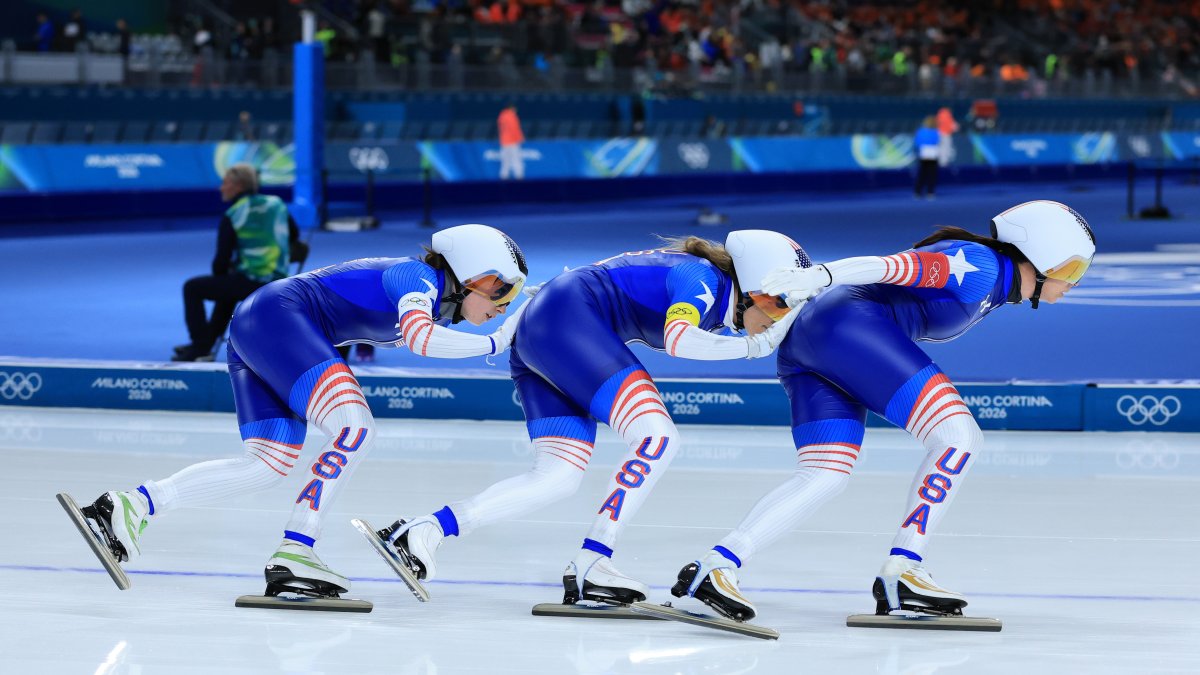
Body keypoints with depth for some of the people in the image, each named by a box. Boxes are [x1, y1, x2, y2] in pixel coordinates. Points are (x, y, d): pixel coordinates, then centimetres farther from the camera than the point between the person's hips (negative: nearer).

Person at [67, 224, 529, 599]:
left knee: (269, 466, 6)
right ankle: (293, 554, -25)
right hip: (279, 314, -10)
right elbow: (420, 338, -28)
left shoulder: (439, 304, 19)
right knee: (355, 431, -21)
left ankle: (134, 506, 3)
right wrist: (495, 343, -20)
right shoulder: (421, 277, -12)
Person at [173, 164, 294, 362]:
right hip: (279, 284, 7)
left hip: (249, 284, -7)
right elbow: (294, 236, 18)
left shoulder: (232, 216, -10)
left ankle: (201, 349, 9)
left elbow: (222, 260, -8)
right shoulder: (277, 204, 6)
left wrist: (219, 274, 13)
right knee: (228, 285, 37)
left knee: (192, 288, 10)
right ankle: (206, 341, 45)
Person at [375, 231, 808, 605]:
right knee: (659, 440, -15)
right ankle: (588, 567, -18)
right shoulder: (703, 279, -11)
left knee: (558, 478, 2)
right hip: (569, 320, -10)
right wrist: (751, 346, -18)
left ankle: (422, 532, -5)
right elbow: (677, 340, -27)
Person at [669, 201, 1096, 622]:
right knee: (958, 437, -11)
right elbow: (894, 266, -17)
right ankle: (901, 573, -12)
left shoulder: (991, 288, 26)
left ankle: (717, 566, -11)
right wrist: (819, 275, -29)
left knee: (824, 477, 2)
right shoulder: (980, 267, -4)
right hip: (849, 323, -10)